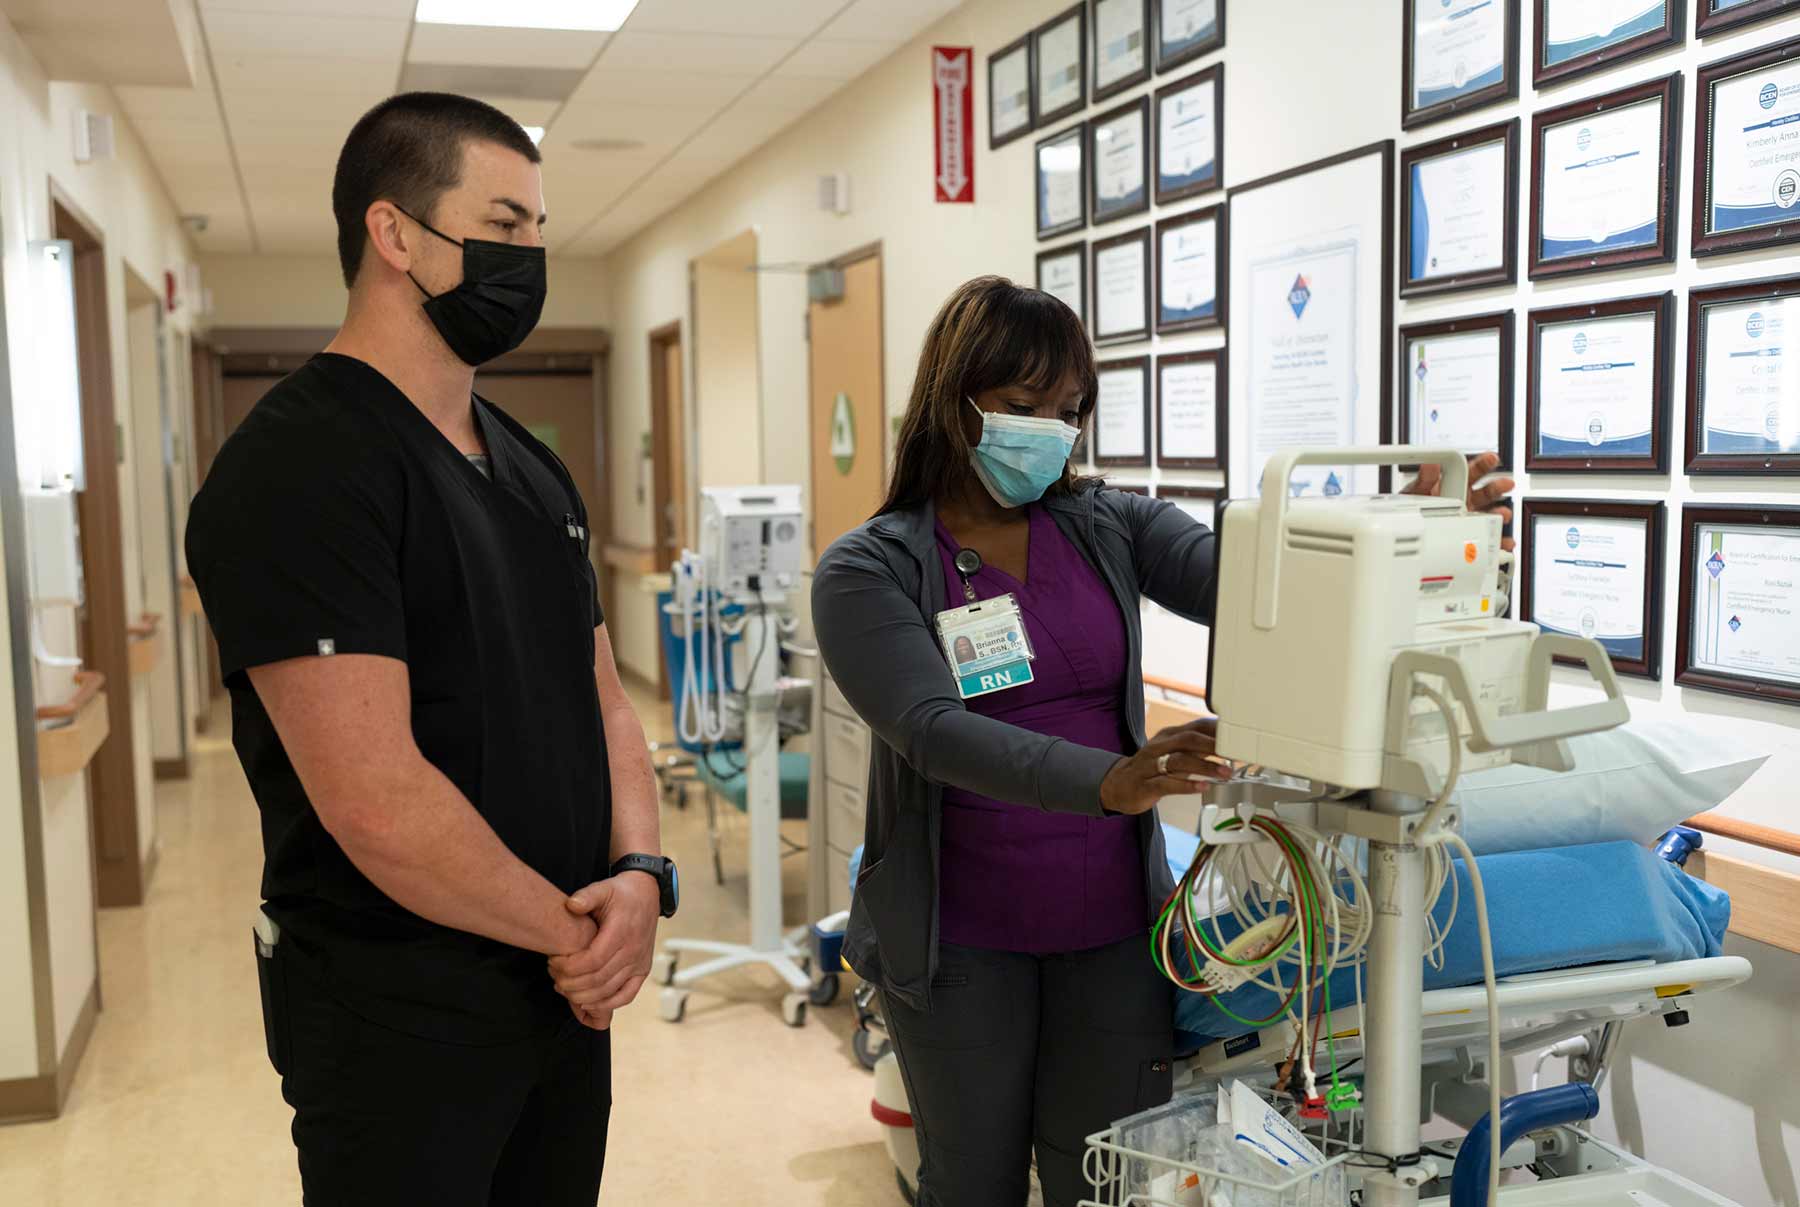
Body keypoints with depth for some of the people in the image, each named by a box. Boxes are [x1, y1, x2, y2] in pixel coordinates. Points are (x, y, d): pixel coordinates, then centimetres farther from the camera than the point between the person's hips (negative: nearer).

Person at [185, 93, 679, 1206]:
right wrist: (575, 930, -13)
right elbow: (377, 801, -25)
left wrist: (640, 873, -8)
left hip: (569, 988, 8)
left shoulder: (534, 469, 9)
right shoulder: (300, 467, -18)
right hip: (398, 1015, -7)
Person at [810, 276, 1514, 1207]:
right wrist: (1108, 781, -39)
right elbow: (934, 731, -24)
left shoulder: (1111, 528, 1)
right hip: (961, 938, -2)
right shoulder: (869, 570, -9)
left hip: (1111, 921, 2)